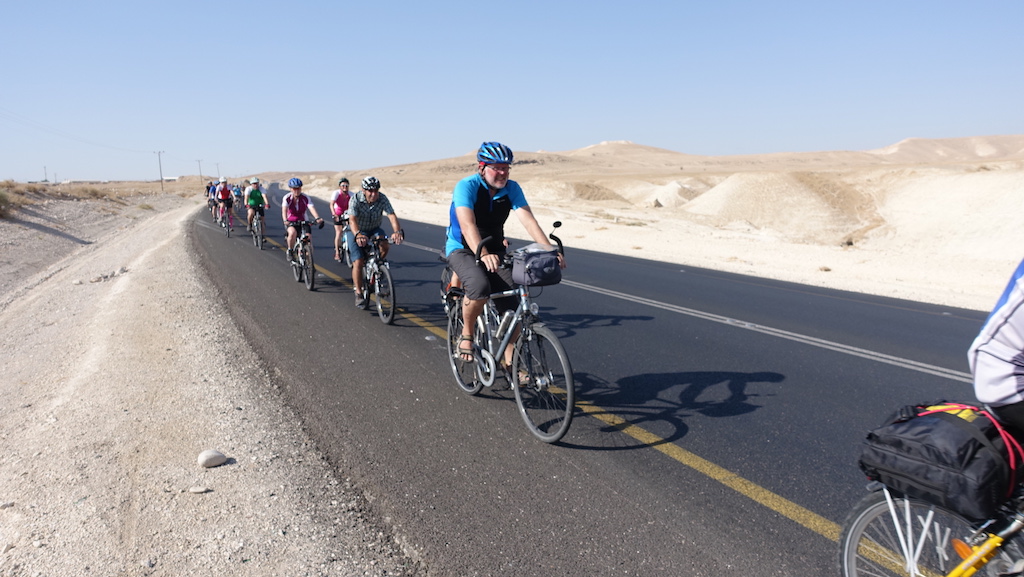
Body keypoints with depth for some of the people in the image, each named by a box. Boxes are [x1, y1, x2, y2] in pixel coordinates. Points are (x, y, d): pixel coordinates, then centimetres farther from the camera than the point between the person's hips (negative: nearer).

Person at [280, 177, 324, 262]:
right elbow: (284, 210, -26)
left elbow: (311, 208, -27)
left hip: (303, 222, 2)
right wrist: (285, 220, -46)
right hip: (290, 223, -1)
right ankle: (289, 252, -12)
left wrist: (318, 218, -46)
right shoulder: (287, 198, -11)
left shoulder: (305, 198, -11)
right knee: (293, 233, -35)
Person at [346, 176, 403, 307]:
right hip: (356, 231, -2)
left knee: (385, 245, -29)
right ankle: (358, 294, -2)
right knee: (358, 262, -15)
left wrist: (397, 231, -52)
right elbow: (352, 220, -38)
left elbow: (391, 215, -32)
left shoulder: (382, 199, -19)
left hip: (374, 229, 2)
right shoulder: (355, 199, -24)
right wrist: (358, 235, -58)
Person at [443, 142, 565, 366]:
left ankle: (509, 361, 8)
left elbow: (528, 220, -18)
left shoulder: (512, 188, -7)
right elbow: (467, 225, -35)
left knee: (513, 305, -10)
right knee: (480, 286, -36)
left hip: (495, 251, 5)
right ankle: (466, 335, -10)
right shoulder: (466, 186, -21)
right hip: (462, 249, -4)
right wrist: (483, 255, -52)